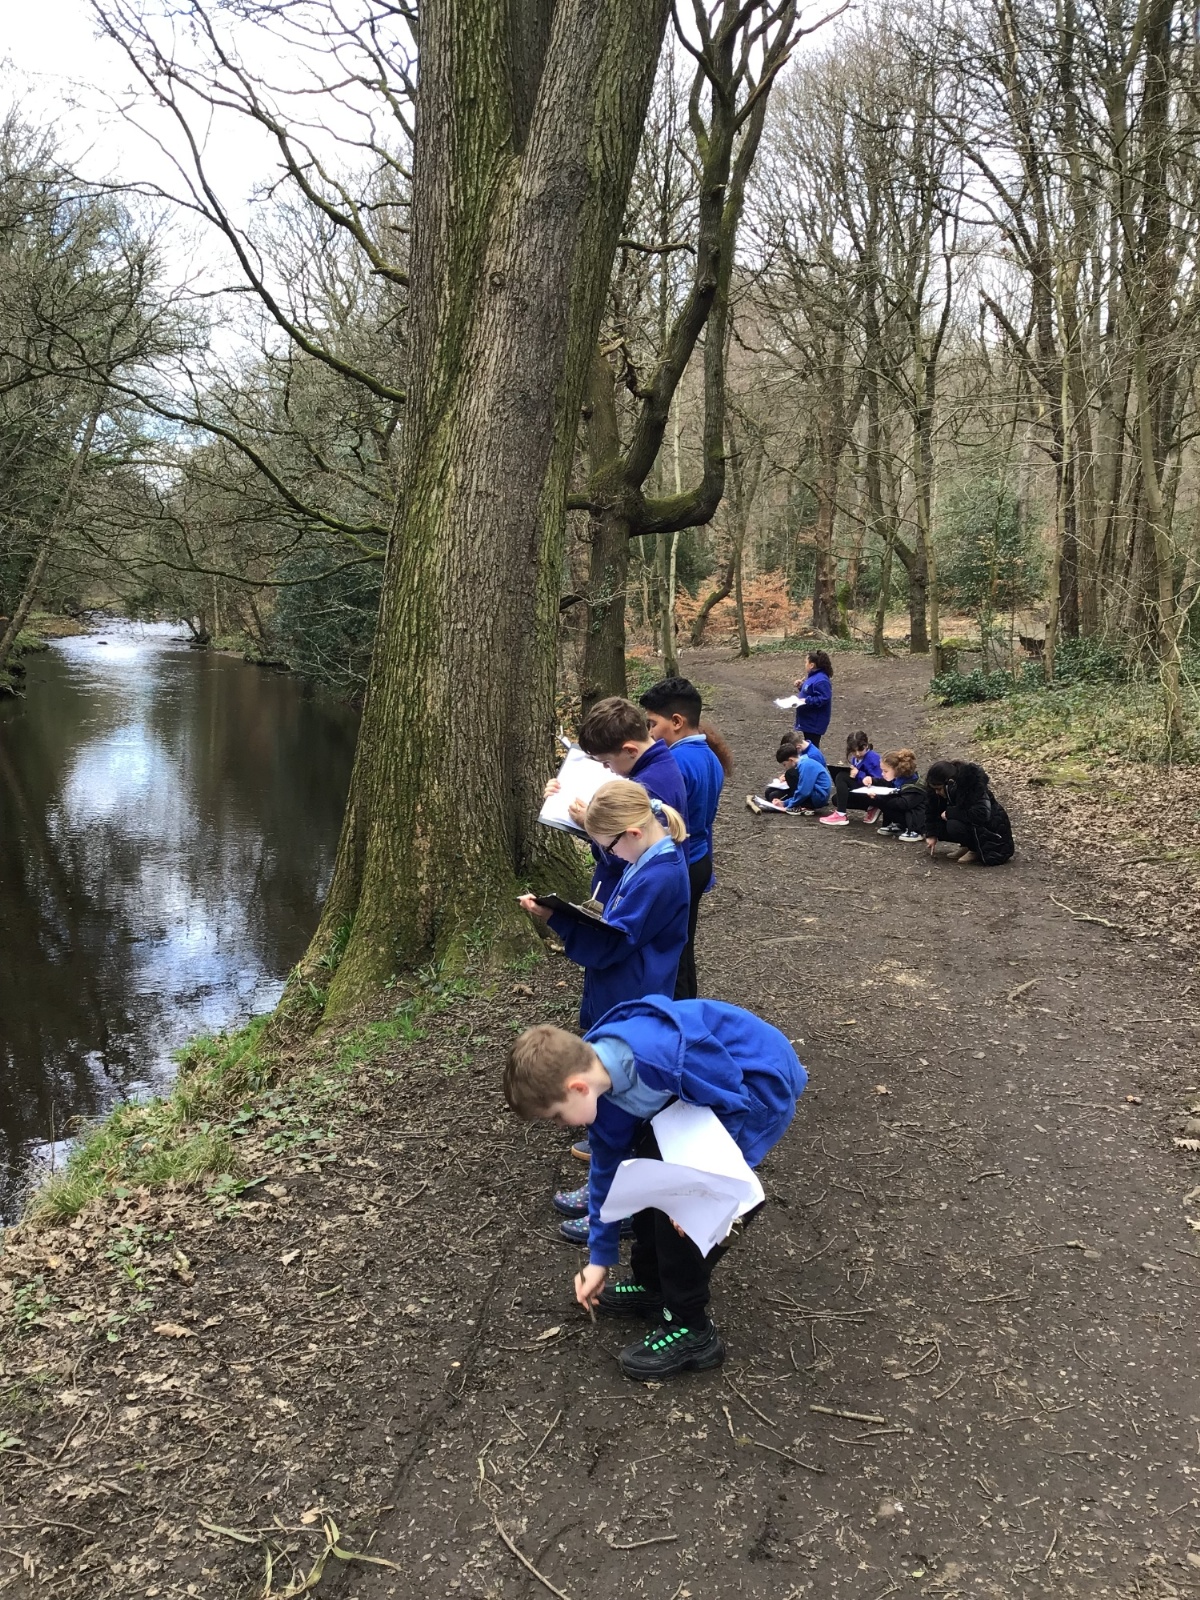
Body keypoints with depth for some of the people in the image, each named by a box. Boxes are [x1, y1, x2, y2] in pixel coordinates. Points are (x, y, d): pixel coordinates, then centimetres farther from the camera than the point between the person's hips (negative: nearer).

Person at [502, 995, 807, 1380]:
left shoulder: (663, 1055, -36)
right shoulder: (601, 1080, -7)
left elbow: (735, 1103, -22)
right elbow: (608, 1167, 7)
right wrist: (599, 1257, 14)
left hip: (762, 1082, -8)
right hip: (717, 1083, 8)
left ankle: (691, 1329, 2)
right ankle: (652, 1284, 27)